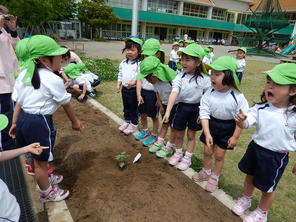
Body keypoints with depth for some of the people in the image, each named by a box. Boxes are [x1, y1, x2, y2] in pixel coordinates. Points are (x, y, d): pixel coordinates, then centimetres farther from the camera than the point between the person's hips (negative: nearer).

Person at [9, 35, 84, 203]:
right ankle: (47, 193, 35)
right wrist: (75, 121, 9)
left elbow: (18, 101, 8)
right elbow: (66, 104, -5)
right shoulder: (54, 80, -17)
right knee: (41, 161, 12)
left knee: (37, 157, 28)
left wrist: (14, 123, 16)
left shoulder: (24, 73, 4)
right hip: (40, 122, -8)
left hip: (23, 118, 8)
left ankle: (44, 179, 53)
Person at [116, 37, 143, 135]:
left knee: (134, 108, 7)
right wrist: (118, 84, 8)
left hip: (134, 89, -6)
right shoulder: (123, 63, 7)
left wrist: (133, 83, -33)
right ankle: (127, 121, 38)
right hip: (124, 88, 7)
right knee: (126, 107, 20)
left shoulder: (139, 64, -14)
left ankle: (134, 124, 22)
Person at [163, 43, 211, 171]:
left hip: (196, 109, -1)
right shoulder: (180, 76, -12)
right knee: (178, 133, 15)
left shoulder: (204, 79, -13)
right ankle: (178, 153, 41)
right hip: (182, 106, 2)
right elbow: (174, 93, -22)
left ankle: (187, 158, 32)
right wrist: (167, 112, -30)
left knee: (191, 135, 13)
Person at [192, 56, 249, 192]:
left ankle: (214, 178, 35)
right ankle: (206, 172, 43)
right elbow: (204, 114, -14)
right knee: (207, 151, 17)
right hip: (211, 125, 3)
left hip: (227, 129, -2)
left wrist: (235, 137, -9)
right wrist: (207, 134, -20)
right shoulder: (209, 94, -16)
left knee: (219, 155, 12)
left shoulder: (238, 97, -22)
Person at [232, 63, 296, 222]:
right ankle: (246, 199, 53)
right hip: (255, 148, 3)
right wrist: (241, 121, -43)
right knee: (250, 176, 25)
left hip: (276, 157, -3)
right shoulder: (260, 107, -12)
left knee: (267, 188, 16)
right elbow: (247, 123, -19)